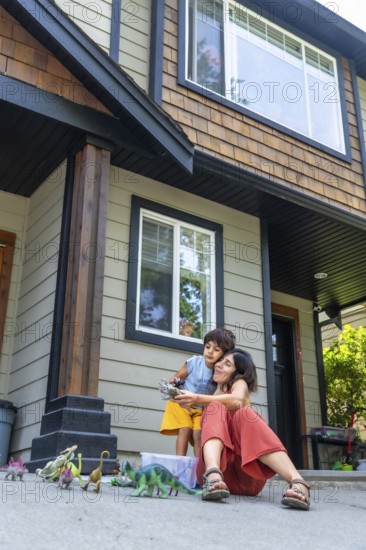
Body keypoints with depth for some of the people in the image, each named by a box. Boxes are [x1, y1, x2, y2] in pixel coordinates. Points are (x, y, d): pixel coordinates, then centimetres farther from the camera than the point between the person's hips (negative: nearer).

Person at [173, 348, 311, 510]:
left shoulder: (240, 383, 14)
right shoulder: (214, 395, 31)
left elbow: (237, 401, -14)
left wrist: (199, 399, -21)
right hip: (216, 467, 3)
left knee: (245, 414, -26)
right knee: (215, 409, -17)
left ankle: (297, 482, -47)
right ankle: (213, 477, -50)